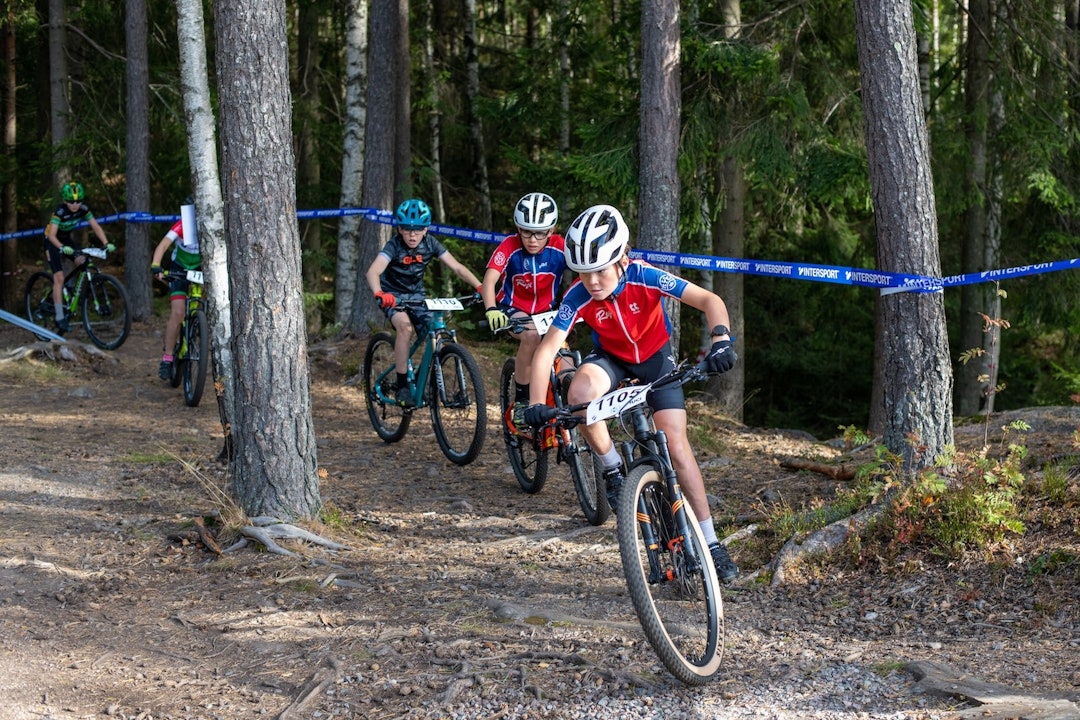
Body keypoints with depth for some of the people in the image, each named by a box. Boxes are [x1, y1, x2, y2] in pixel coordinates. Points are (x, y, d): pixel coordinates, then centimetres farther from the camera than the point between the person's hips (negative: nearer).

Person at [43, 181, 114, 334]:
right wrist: (62, 247, -56)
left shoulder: (83, 209, -17)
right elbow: (52, 235, -38)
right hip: (53, 241, -6)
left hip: (67, 239, 6)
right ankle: (60, 319, -16)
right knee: (59, 278, -15)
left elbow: (96, 227, -14)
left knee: (83, 262, -20)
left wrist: (106, 243, -30)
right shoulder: (60, 211, -30)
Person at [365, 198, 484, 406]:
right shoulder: (394, 245, -25)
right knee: (405, 326, -32)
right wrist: (379, 294, -61)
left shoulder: (430, 244, -14)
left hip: (416, 294, 4)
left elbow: (457, 267, -17)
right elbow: (373, 271, -40)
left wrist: (480, 287, -32)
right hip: (392, 295, -4)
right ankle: (402, 386, -25)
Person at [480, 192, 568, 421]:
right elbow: (489, 280, -30)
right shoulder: (510, 247, -20)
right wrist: (491, 309, -49)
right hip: (512, 309, -2)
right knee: (532, 335, -35)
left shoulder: (559, 247, -16)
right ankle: (521, 400, -21)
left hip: (545, 312, 2)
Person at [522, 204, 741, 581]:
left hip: (656, 357, -1)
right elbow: (547, 349, -29)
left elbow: (710, 300, -34)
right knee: (580, 392, -35)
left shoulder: (644, 277, -31)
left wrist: (720, 339, -53)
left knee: (676, 445, -13)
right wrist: (536, 404, -43)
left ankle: (710, 541, -3)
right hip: (611, 358, 1)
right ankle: (613, 469, -11)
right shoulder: (578, 298, -28)